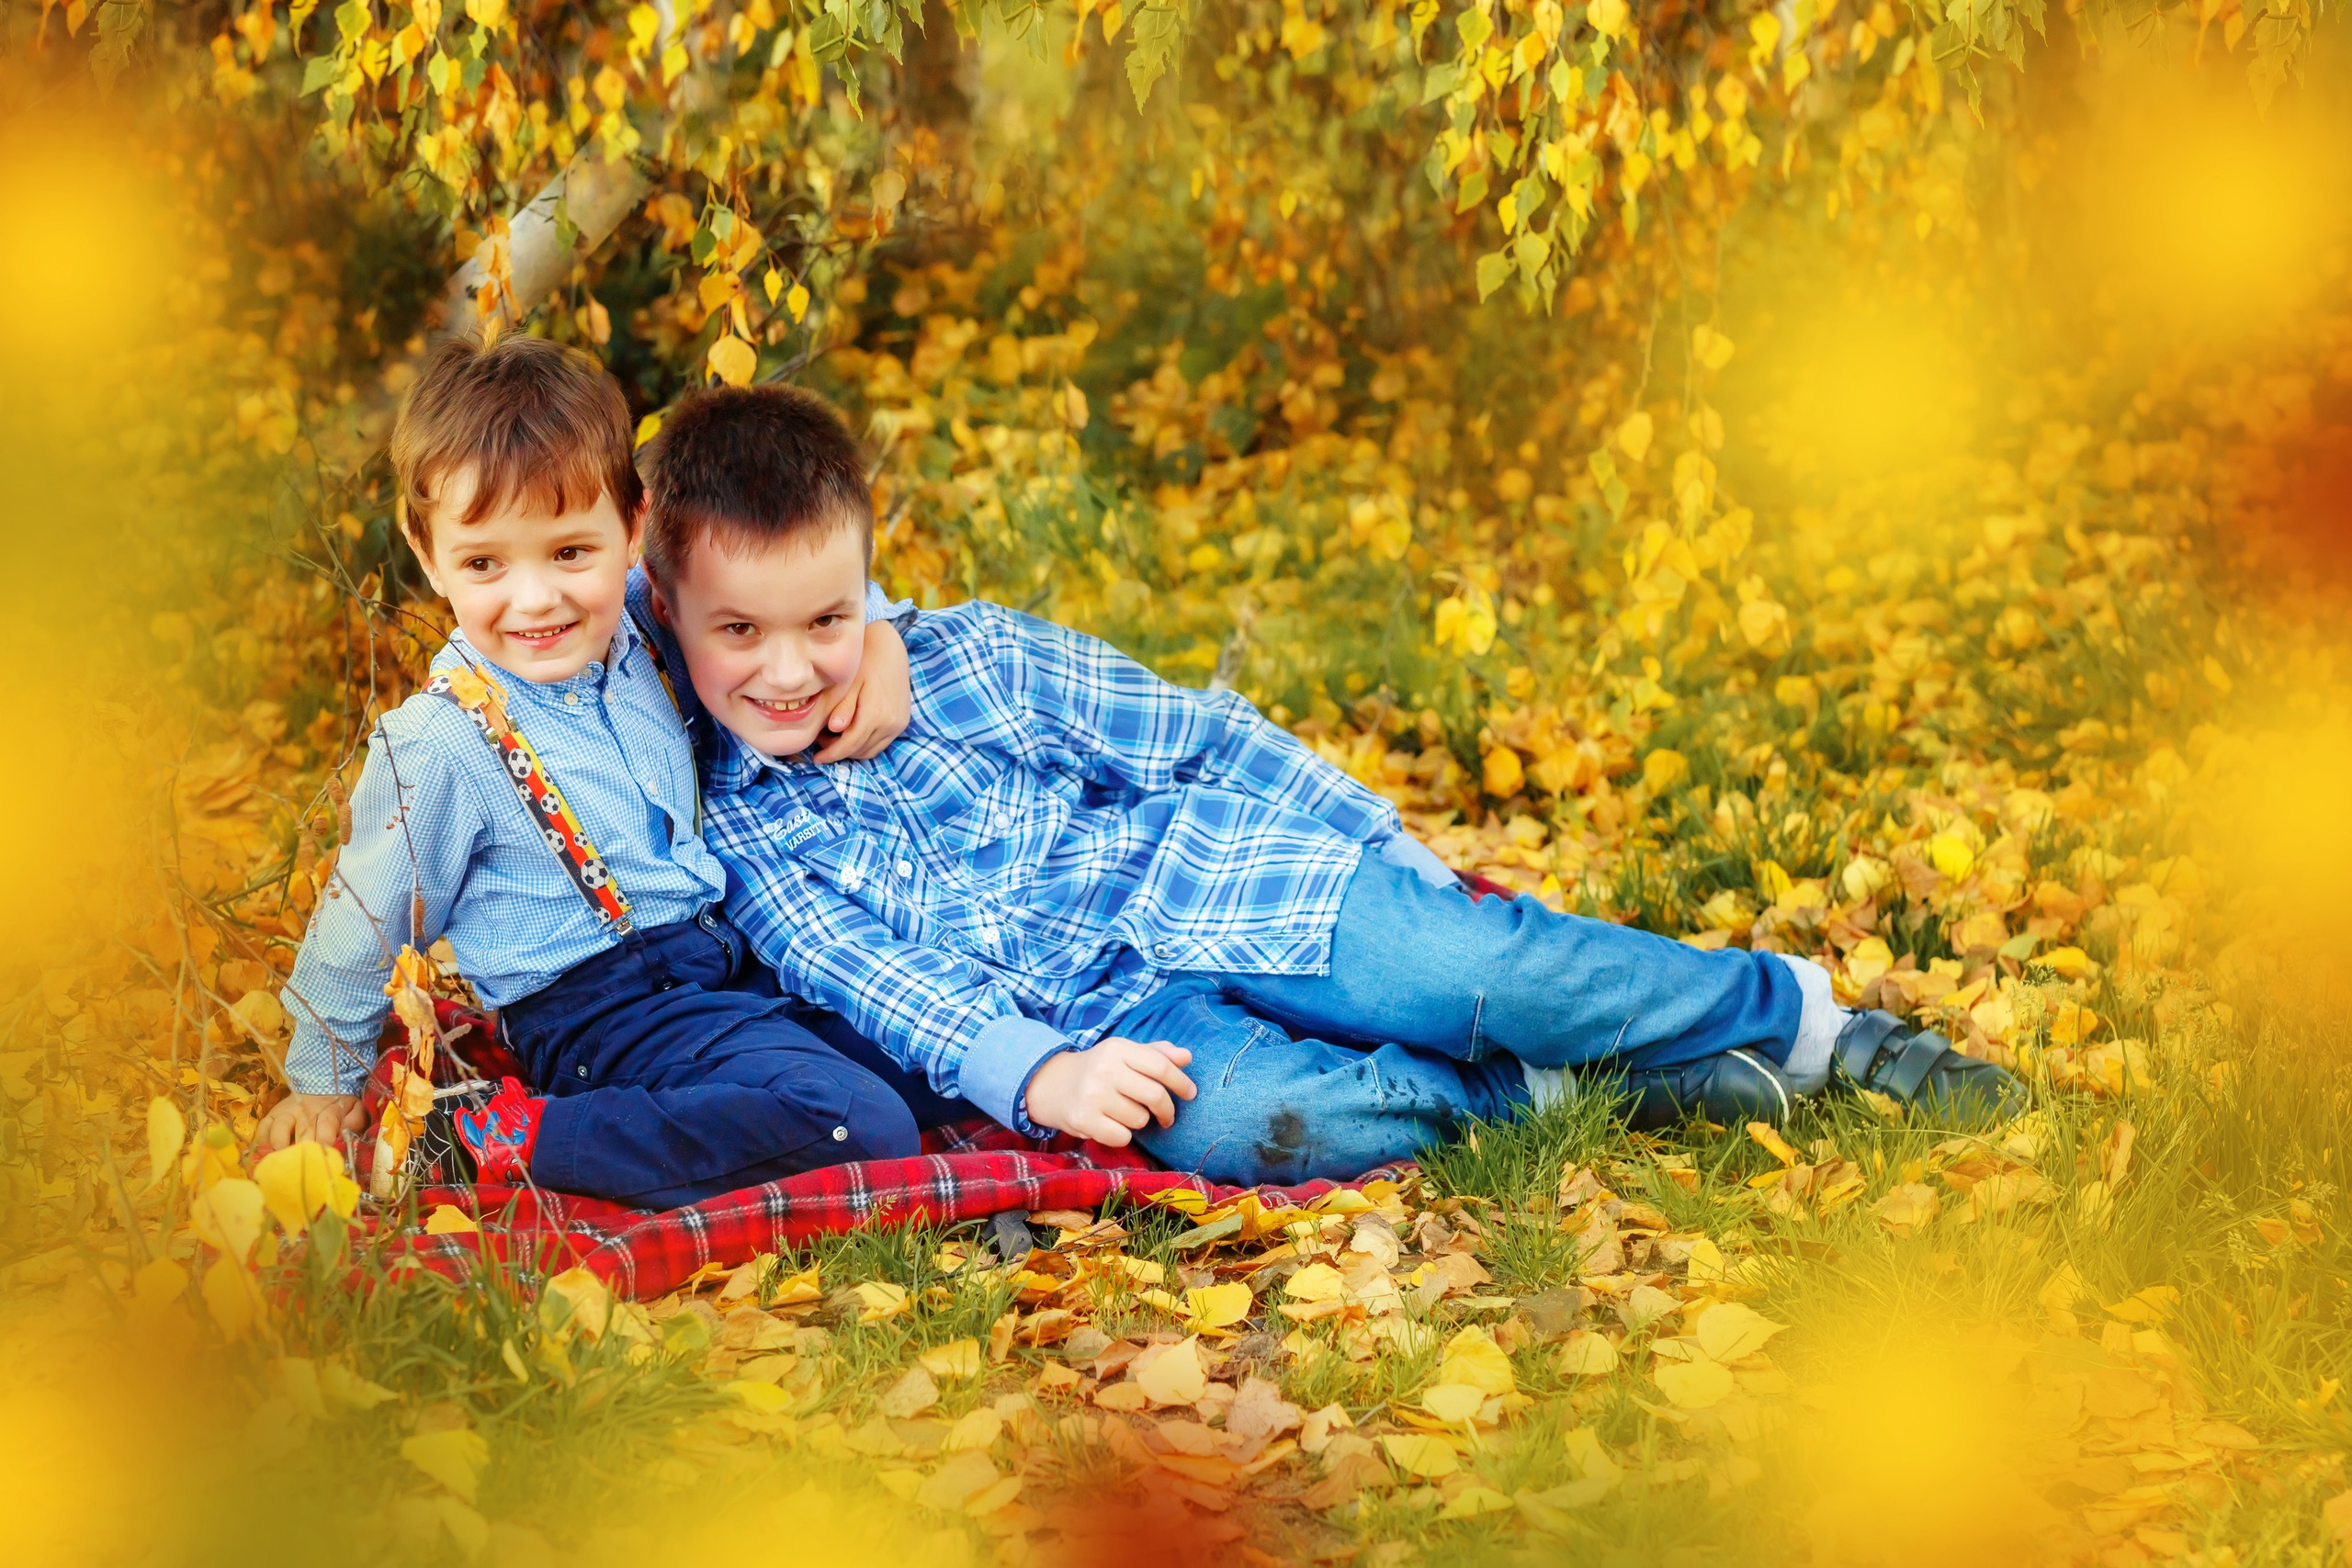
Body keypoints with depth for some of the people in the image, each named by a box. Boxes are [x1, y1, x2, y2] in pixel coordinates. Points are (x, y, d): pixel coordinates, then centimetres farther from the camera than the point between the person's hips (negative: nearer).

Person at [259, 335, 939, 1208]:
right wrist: (324, 1084, 9)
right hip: (602, 1013, -7)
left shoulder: (638, 617, -1)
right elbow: (363, 928, -2)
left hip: (727, 964, 7)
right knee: (864, 1129, -27)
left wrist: (873, 630, 0)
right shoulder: (439, 746, -17)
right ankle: (499, 1138, -18)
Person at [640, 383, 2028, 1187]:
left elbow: (1204, 742, 8)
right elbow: (875, 983, -8)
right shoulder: (741, 831, 2)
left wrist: (1404, 859, 7)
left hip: (1214, 885, 1)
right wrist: (1035, 1076, -25)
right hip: (1101, 1020, -1)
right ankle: (1545, 1088, -17)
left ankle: (1798, 1018, -6)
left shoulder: (974, 656, 3)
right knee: (1227, 1119, -36)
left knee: (1458, 969, -26)